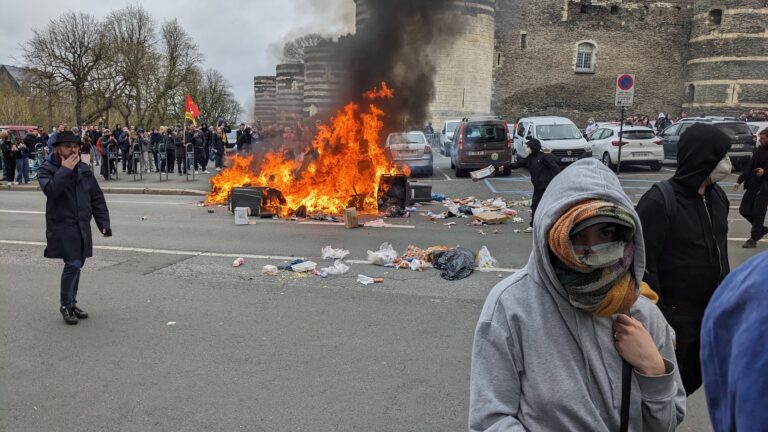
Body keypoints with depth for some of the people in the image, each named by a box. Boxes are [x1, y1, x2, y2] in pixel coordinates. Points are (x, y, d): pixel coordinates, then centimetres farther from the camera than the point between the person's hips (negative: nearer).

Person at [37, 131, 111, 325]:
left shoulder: (84, 169, 10)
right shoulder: (47, 169, -4)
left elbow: (97, 198, 11)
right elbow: (50, 190, -25)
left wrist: (103, 222, 3)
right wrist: (65, 170, -23)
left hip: (82, 227, 5)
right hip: (62, 227, -5)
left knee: (77, 265, 12)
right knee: (73, 264, -13)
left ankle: (72, 303, 26)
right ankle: (66, 306, 3)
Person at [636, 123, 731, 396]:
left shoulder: (718, 197, 5)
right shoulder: (659, 201, -19)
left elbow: (721, 253, 15)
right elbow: (644, 266, -20)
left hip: (711, 315, 7)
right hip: (672, 318, -7)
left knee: (691, 379, 19)